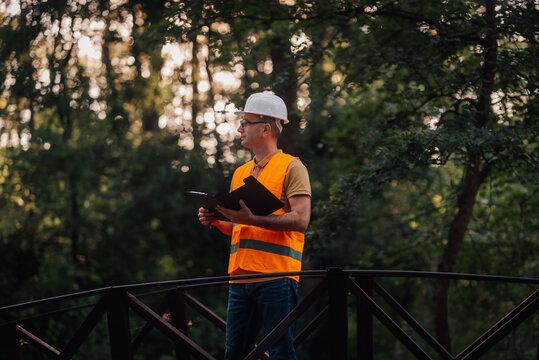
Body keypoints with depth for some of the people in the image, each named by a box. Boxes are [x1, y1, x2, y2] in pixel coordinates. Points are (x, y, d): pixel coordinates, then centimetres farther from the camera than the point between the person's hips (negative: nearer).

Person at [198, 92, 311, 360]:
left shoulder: (291, 167, 0)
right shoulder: (241, 173, 21)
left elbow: (300, 220, -12)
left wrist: (252, 219, -20)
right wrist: (216, 221, 5)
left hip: (276, 275, -7)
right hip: (240, 277, 7)